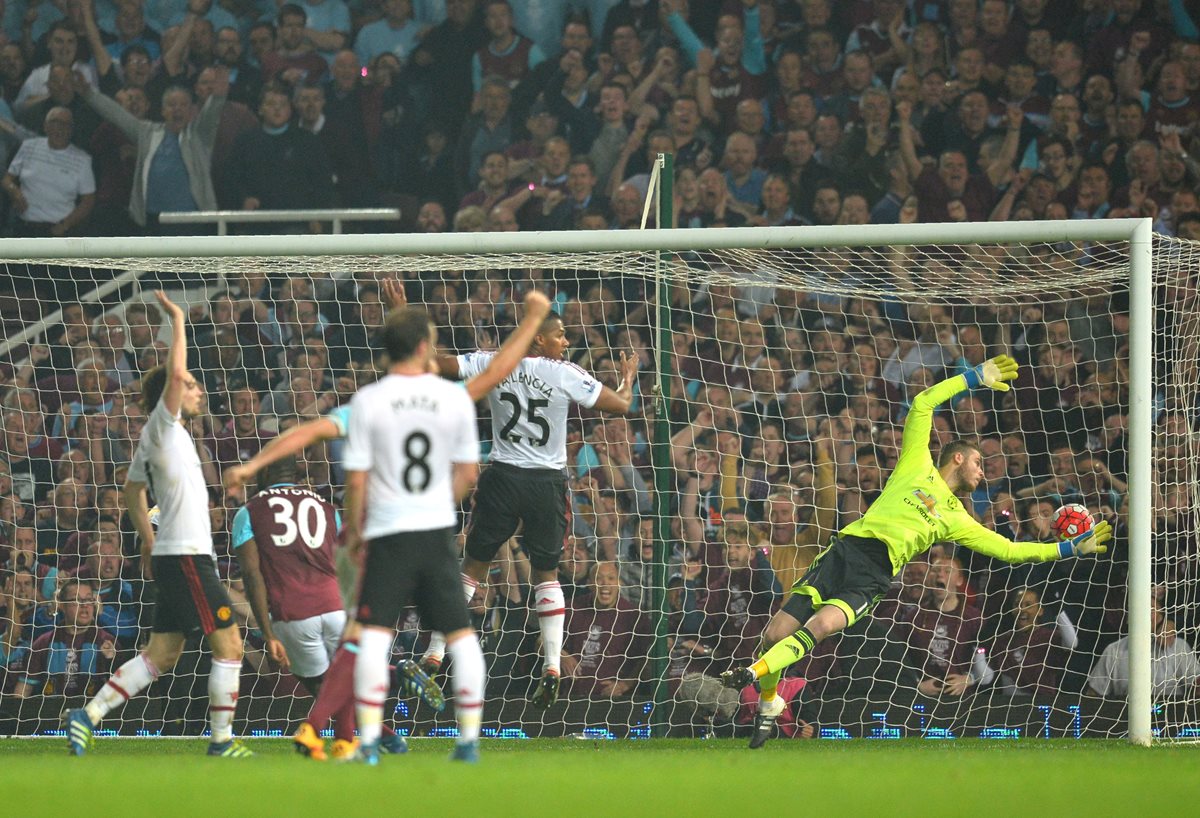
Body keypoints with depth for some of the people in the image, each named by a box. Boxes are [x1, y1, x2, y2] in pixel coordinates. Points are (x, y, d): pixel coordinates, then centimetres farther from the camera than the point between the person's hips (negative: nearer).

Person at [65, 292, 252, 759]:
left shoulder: (156, 439, 19)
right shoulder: (162, 426, -7)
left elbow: (133, 489, 29)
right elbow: (174, 374, -23)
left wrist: (149, 542, 30)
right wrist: (177, 321, -13)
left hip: (171, 555, 10)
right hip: (187, 557, -10)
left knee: (161, 656, 8)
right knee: (228, 646, -5)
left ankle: (88, 716, 3)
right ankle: (222, 741, -1)